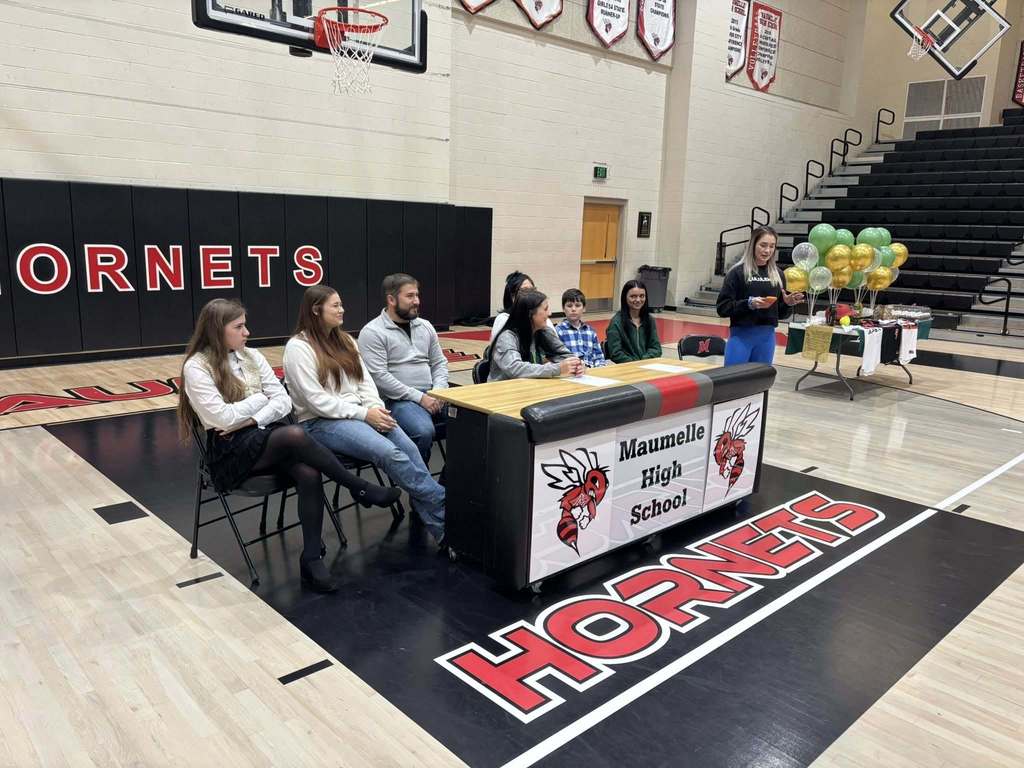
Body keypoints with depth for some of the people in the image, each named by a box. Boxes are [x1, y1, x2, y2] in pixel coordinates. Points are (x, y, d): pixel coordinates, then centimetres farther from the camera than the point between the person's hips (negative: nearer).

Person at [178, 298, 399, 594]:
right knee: (295, 434, -34)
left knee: (309, 473, -27)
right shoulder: (196, 367, -6)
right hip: (231, 451, -5)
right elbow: (223, 418, -16)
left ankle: (311, 558, -20)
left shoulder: (251, 356, 10)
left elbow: (284, 401, 4)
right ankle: (361, 489, -18)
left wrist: (252, 419, -13)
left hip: (267, 434, 5)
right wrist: (261, 397, -3)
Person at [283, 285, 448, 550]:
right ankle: (443, 502, -19)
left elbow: (365, 380, 13)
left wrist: (376, 407, -8)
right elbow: (317, 400, -14)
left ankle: (441, 530, -24)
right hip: (321, 422, -6)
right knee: (389, 453, -30)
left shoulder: (344, 340, 17)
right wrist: (364, 414, -17)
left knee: (409, 448, -22)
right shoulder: (298, 347, -6)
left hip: (359, 413, 6)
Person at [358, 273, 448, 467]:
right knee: (424, 431, -35)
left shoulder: (425, 326, 16)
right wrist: (419, 397, -16)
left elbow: (439, 362, 19)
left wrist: (439, 392, -2)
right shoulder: (372, 332, -4)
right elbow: (379, 376, -13)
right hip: (398, 400, -6)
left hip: (431, 395, 6)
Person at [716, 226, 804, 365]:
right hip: (741, 335, -4)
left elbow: (781, 314, 13)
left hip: (767, 337, 4)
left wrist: (787, 303, -7)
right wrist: (749, 303, -21)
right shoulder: (738, 272, -5)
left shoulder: (777, 274, 7)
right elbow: (722, 307, -9)